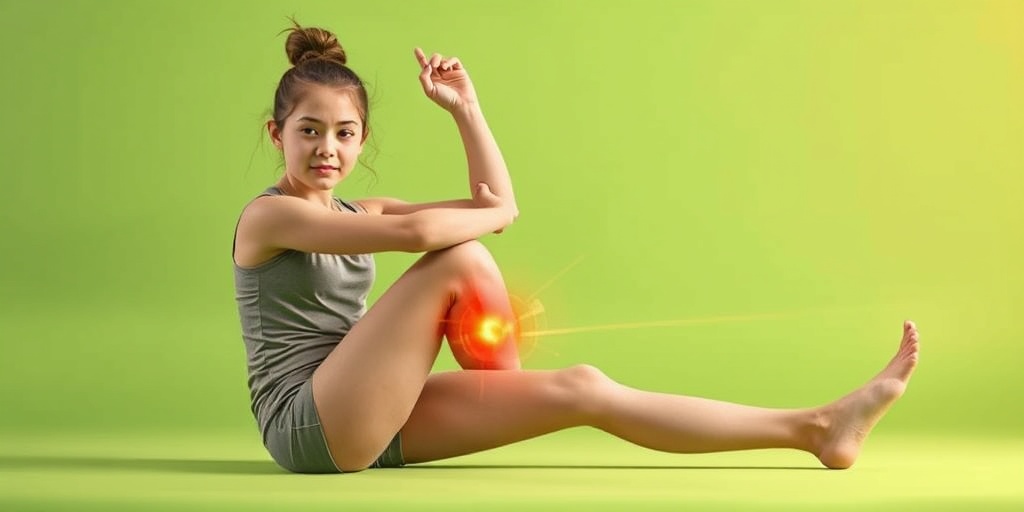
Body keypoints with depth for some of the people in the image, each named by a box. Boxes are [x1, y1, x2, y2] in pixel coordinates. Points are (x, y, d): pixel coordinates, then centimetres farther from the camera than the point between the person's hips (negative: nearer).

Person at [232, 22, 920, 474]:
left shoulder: (361, 214, 17)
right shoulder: (268, 216, -9)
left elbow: (499, 205, 13)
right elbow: (417, 231, -25)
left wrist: (465, 109, 5)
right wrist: (490, 217, -6)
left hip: (373, 424, 8)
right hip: (309, 426, -7)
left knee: (582, 390, -6)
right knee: (459, 260, -20)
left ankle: (816, 428, -7)